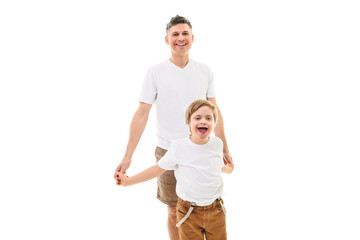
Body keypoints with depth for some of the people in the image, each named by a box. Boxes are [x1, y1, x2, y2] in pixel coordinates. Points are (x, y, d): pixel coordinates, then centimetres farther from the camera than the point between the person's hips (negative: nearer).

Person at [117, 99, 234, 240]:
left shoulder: (217, 144, -1)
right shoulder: (178, 147, -11)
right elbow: (159, 168, -1)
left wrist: (227, 169, 42)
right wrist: (128, 181, 0)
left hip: (216, 211, 3)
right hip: (189, 213, -2)